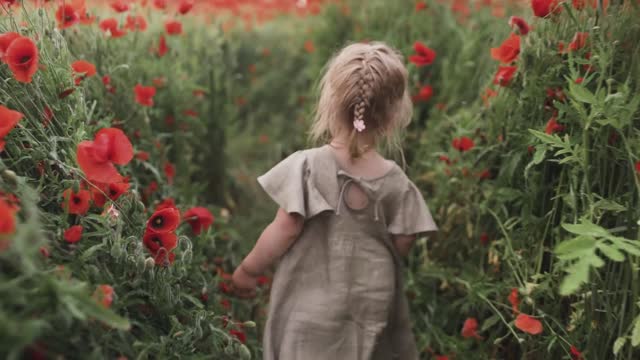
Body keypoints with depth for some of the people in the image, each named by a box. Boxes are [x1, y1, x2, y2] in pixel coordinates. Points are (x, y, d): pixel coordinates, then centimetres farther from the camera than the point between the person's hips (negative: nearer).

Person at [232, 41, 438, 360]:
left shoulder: (306, 166, -17)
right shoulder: (396, 181, -7)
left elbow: (284, 231, -15)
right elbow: (401, 244, -3)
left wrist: (247, 270, -1)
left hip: (311, 307, -2)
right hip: (371, 307, 3)